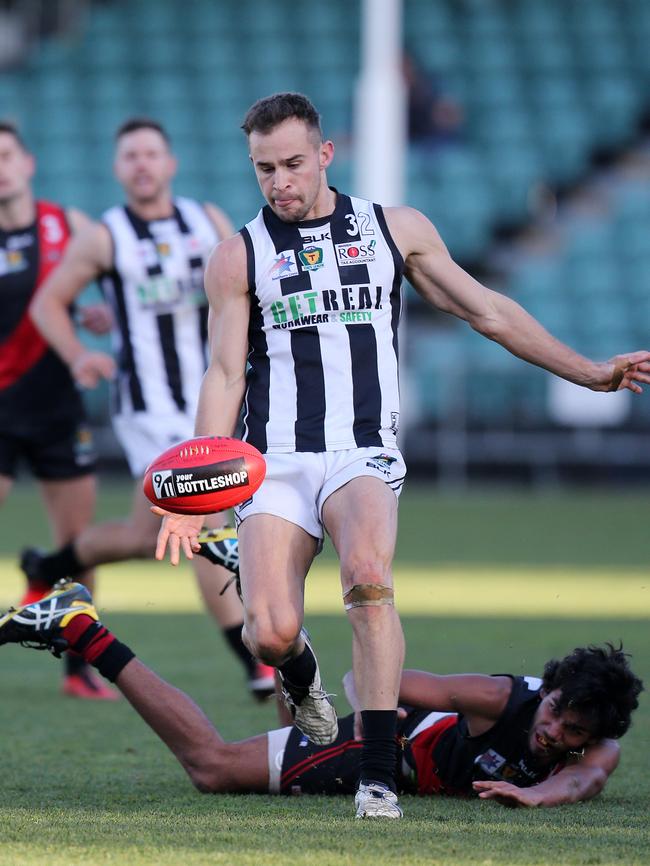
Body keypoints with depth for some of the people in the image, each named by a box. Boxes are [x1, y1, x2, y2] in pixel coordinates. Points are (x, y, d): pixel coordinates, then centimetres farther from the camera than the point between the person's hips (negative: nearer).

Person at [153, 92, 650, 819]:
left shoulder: (395, 230, 10)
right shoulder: (237, 258, 7)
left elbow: (487, 312, 16)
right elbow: (225, 374, 4)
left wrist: (590, 373, 13)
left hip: (364, 456, 0)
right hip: (275, 461, 0)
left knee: (368, 575, -32)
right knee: (270, 634, -17)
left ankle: (378, 773, -26)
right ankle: (299, 672, 24)